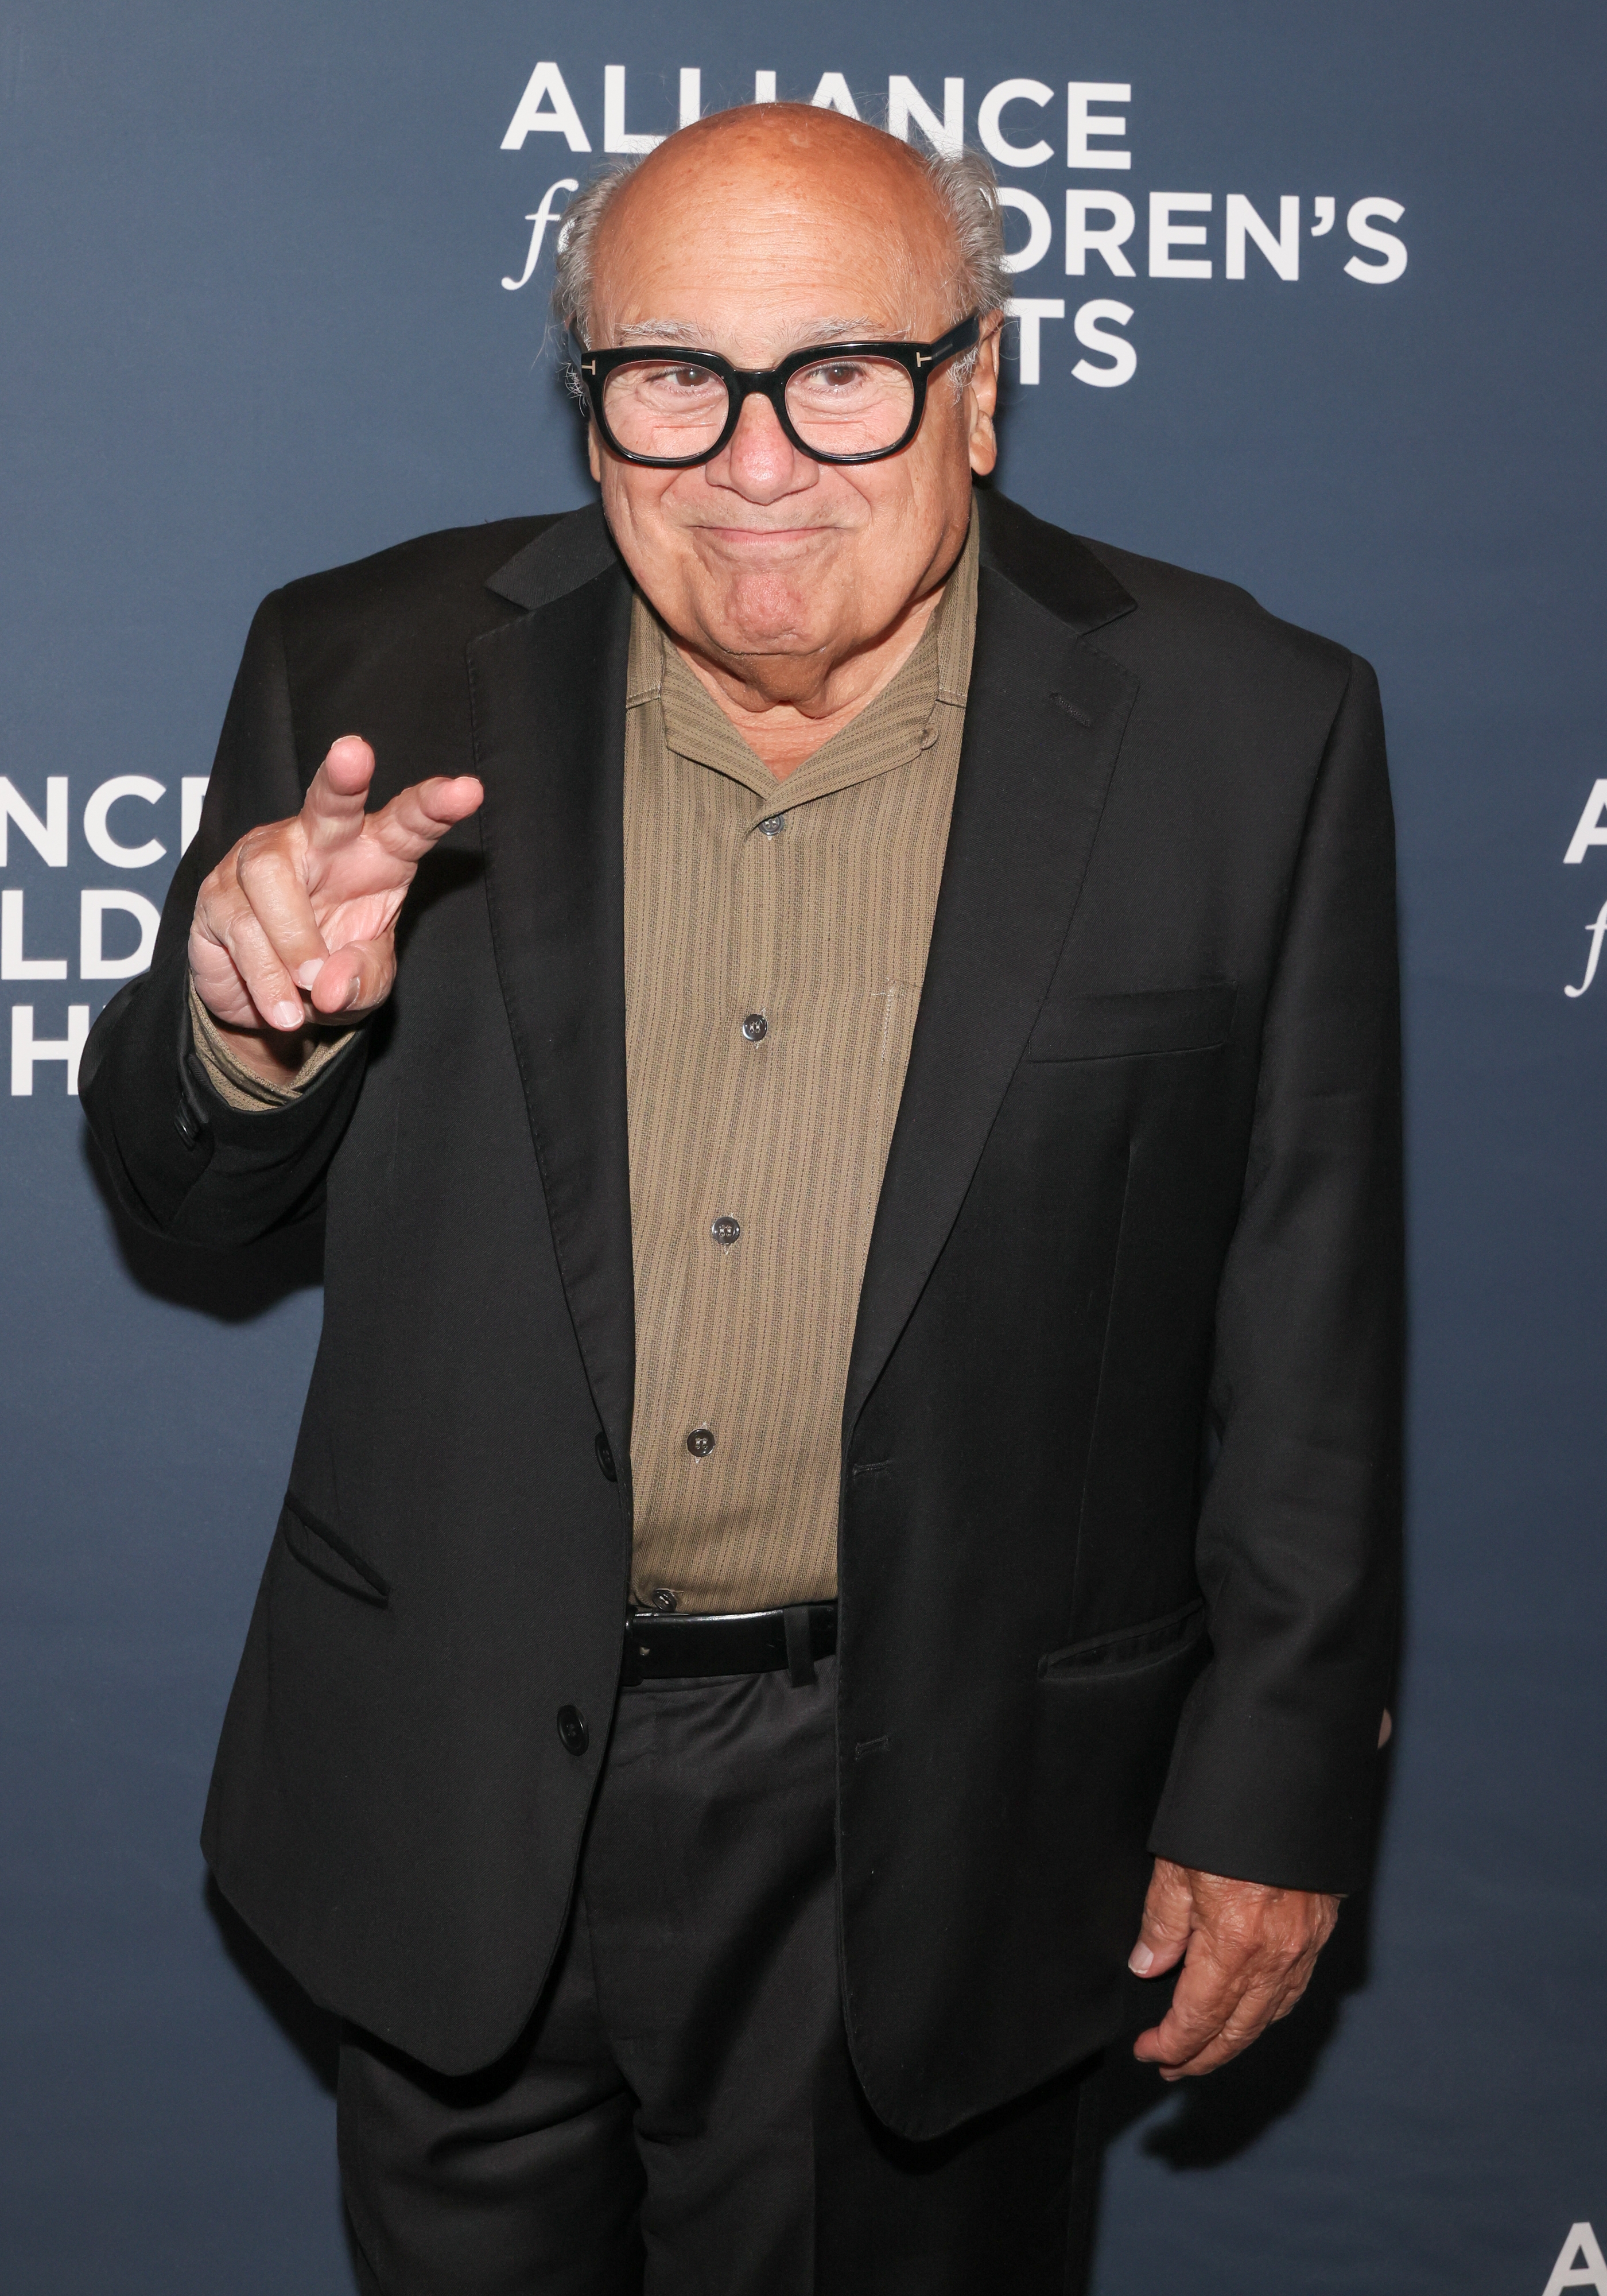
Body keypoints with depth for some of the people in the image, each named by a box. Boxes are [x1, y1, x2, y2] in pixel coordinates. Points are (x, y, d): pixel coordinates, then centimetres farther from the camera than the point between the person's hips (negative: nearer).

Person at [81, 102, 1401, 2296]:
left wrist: (1276, 1786, 0)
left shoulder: (1244, 734, -9)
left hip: (943, 1836, -1)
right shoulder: (379, 677, -5)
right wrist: (246, 1024, -20)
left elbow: (1309, 1318, -3)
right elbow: (187, 1194, 3)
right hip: (461, 1810, 2)